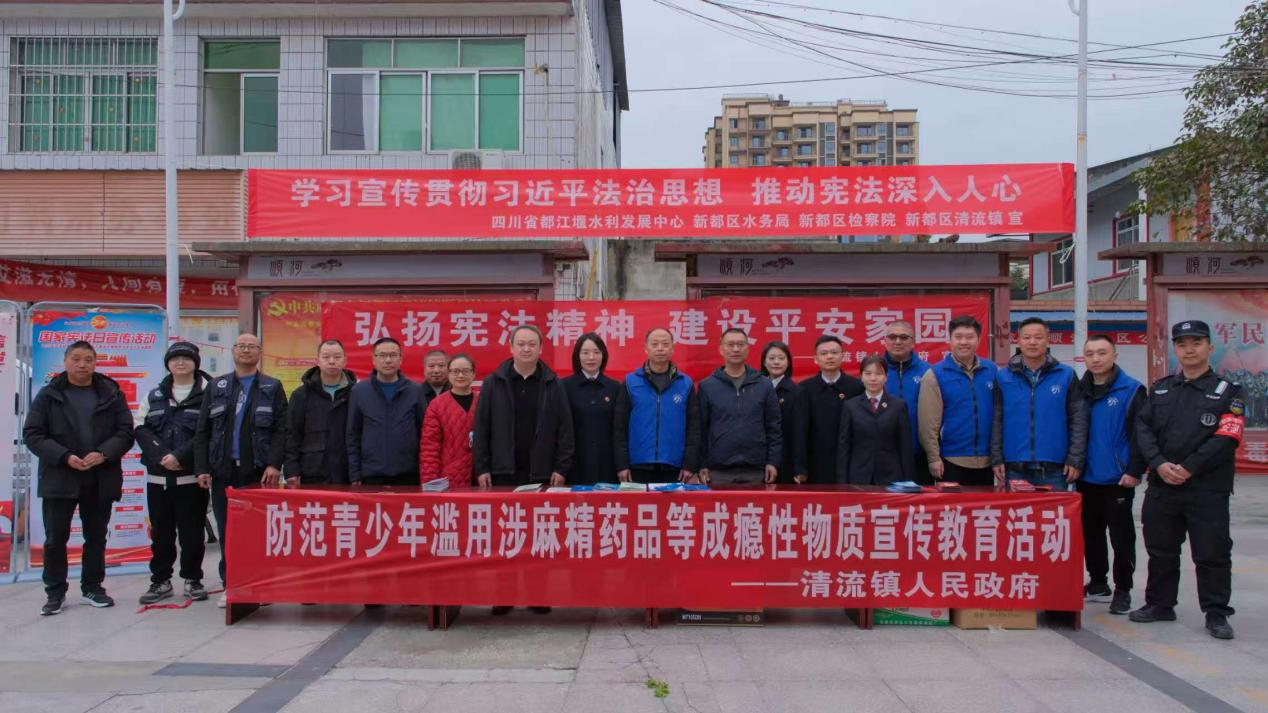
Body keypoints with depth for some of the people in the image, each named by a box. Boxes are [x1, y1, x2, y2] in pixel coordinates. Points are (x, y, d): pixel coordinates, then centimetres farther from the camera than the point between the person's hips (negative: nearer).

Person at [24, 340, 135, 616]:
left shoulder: (111, 394, 4)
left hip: (100, 480, 1)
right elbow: (32, 434, -3)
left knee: (96, 537, 10)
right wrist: (65, 457, -16)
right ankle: (55, 593, 18)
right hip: (59, 479, -1)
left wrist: (103, 454, -16)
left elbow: (125, 432, 1)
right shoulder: (49, 395, 1)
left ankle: (92, 588, 23)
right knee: (55, 539, 5)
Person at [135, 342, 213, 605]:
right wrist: (161, 455, -11)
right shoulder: (154, 395, 13)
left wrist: (180, 456, -18)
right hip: (158, 475, 4)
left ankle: (193, 579, 16)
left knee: (192, 531, 4)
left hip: (192, 475, -4)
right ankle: (160, 580, 21)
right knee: (160, 531, 10)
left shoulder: (207, 393, -2)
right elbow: (140, 428, 4)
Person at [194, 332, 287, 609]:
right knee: (226, 532, 6)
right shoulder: (217, 387, 12)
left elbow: (281, 430, -2)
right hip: (223, 472, 2)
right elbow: (203, 431, 9)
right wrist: (202, 468, 0)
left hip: (259, 473, -2)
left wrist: (275, 464, -13)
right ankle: (230, 586, 15)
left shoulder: (272, 387, 6)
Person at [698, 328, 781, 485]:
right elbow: (700, 429, 2)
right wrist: (702, 465, -2)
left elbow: (774, 427, 6)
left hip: (755, 471, 1)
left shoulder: (764, 385, 6)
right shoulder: (707, 386, 3)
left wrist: (772, 461, 0)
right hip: (718, 471, -1)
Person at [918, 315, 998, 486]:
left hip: (986, 461, 3)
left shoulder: (992, 371, 5)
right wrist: (934, 457, -10)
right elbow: (929, 422, -7)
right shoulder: (935, 374, -5)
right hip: (951, 461, -3)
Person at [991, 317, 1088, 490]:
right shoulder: (1003, 377, 4)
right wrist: (996, 458, -1)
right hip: (1014, 468, 1)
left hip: (1054, 469, -1)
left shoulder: (1066, 376, 2)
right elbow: (997, 421, 5)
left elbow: (1078, 419, 2)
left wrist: (1075, 459, -4)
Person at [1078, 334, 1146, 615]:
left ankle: (1123, 590, 13)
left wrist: (1135, 471, -16)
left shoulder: (1131, 390, -7)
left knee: (1121, 536, 3)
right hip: (1086, 478, 5)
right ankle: (1098, 584, 26)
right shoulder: (1079, 390, 8)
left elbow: (1140, 433, -11)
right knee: (1090, 534, 13)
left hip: (1118, 479, -5)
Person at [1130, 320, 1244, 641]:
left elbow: (1226, 438, -9)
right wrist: (1159, 463, -12)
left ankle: (1216, 613, 11)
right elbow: (1143, 427, 4)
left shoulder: (1227, 392, 2)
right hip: (1161, 487, 4)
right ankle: (1159, 604, 25)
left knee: (1212, 553, -1)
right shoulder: (1160, 389, 14)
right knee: (1161, 550, 12)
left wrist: (1189, 468, -16)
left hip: (1208, 490, -4)